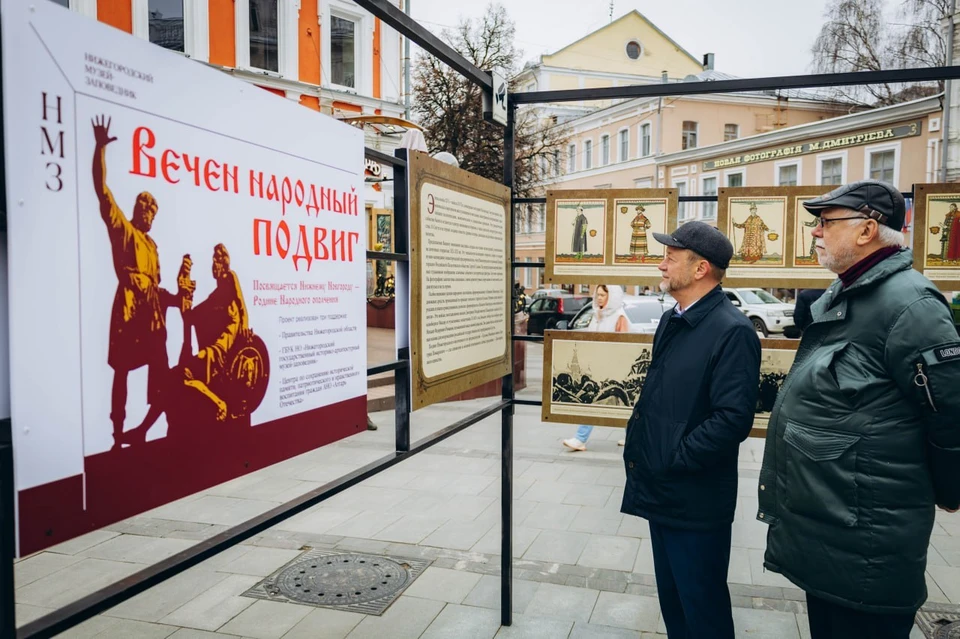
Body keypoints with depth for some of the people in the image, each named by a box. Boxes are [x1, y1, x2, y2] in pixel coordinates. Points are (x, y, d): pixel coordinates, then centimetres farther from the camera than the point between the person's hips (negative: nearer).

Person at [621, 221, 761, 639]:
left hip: (695, 499, -9)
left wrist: (671, 461, -19)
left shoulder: (732, 331, -19)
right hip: (662, 491, 9)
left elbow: (733, 418, -25)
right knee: (671, 597, 22)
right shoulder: (672, 322, 10)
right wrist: (639, 449, 9)